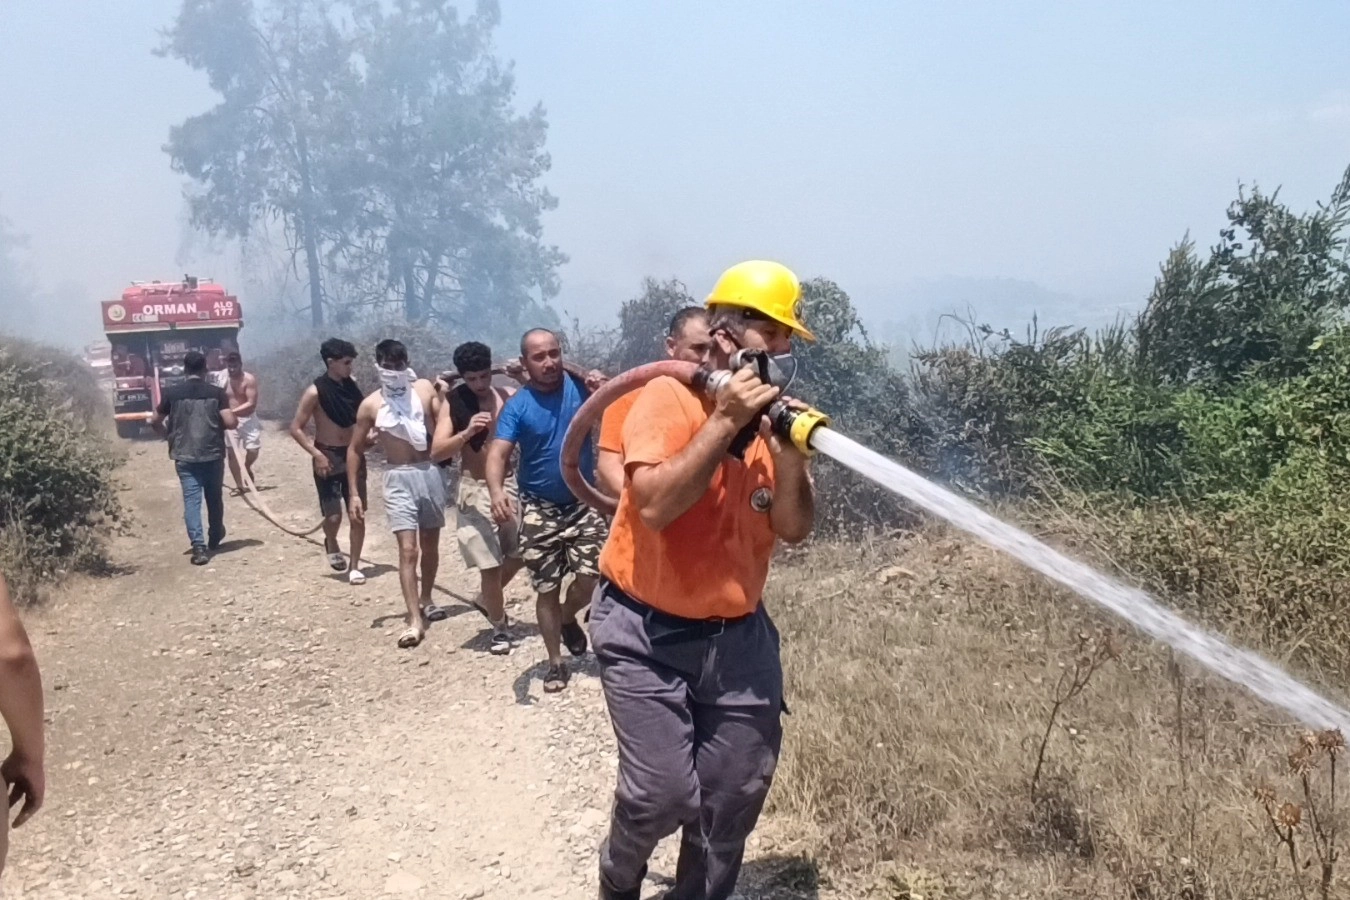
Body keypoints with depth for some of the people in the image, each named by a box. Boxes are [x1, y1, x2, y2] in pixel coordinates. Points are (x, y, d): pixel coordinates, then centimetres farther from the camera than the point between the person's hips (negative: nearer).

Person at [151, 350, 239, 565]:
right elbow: (230, 422, -11)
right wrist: (229, 420, 12)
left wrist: (169, 434, 26)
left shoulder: (172, 393, -1)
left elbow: (155, 422, 7)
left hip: (185, 457, 0)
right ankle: (214, 538, 35)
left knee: (191, 500, -2)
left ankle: (199, 547, -13)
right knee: (214, 498, 18)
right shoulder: (216, 392, -4)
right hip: (213, 455, 1)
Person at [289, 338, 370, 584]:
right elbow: (296, 428, -11)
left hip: (354, 455, 4)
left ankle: (354, 566, 14)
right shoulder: (315, 392, -13)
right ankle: (331, 544, 31)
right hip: (328, 457, -4)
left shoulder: (351, 385, 1)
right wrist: (317, 455, -20)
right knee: (333, 516, -3)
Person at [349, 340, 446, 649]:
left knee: (430, 544, 15)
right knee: (407, 549, -11)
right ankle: (415, 620, -13)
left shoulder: (425, 389, 2)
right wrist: (354, 493, 0)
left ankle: (426, 600, 35)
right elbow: (354, 449, 4)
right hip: (399, 478, -2)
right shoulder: (371, 404, -1)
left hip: (431, 472, 3)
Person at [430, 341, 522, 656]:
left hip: (509, 485, 3)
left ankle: (487, 599, 42)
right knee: (490, 566, 0)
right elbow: (436, 452, -14)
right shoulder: (453, 403, -7)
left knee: (519, 555, 16)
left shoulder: (510, 397, -2)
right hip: (475, 491, -3)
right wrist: (467, 432, -28)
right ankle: (499, 629, 19)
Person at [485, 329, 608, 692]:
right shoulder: (517, 406, -11)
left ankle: (567, 619, 27)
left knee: (591, 577, -7)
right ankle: (555, 662, 24)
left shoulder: (579, 385, -7)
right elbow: (498, 454, -21)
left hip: (583, 502, 1)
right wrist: (497, 491, -41)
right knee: (547, 590, 7)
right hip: (538, 509, -1)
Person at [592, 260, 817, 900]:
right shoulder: (669, 399, -14)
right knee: (663, 792, -9)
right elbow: (654, 505, -26)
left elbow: (793, 529, -3)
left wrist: (789, 451, -19)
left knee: (739, 791, 9)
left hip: (737, 633, 6)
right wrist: (726, 423, -26)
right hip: (646, 632, -5)